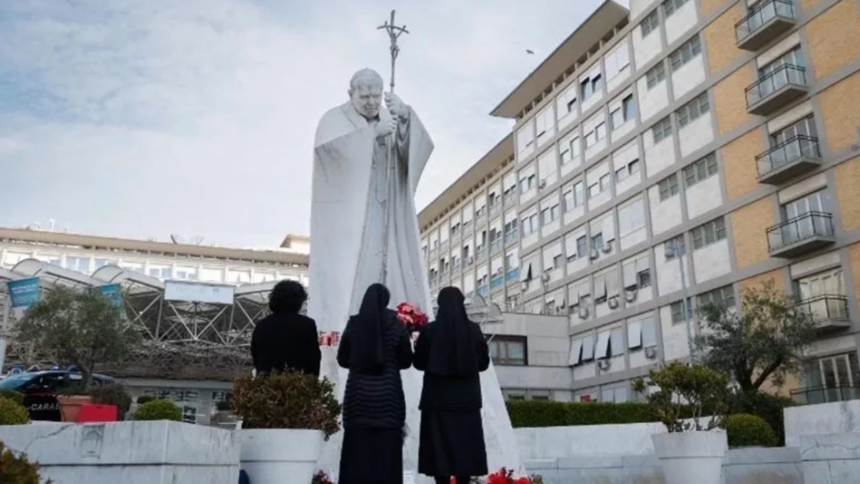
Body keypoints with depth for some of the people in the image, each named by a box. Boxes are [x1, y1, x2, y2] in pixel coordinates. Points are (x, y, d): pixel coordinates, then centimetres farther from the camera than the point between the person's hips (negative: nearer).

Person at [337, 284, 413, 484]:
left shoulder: (354, 323, -1)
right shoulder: (396, 325, -3)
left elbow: (342, 359, 6)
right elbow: (406, 360, 3)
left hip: (358, 393, 1)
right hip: (388, 393, -1)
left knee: (357, 446, 5)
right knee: (386, 447, 4)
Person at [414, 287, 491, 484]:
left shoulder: (430, 330, -8)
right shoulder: (474, 330, -3)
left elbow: (419, 363, 0)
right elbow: (484, 362, 5)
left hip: (438, 398, -2)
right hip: (466, 398, 2)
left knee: (440, 446, 3)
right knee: (465, 445, 9)